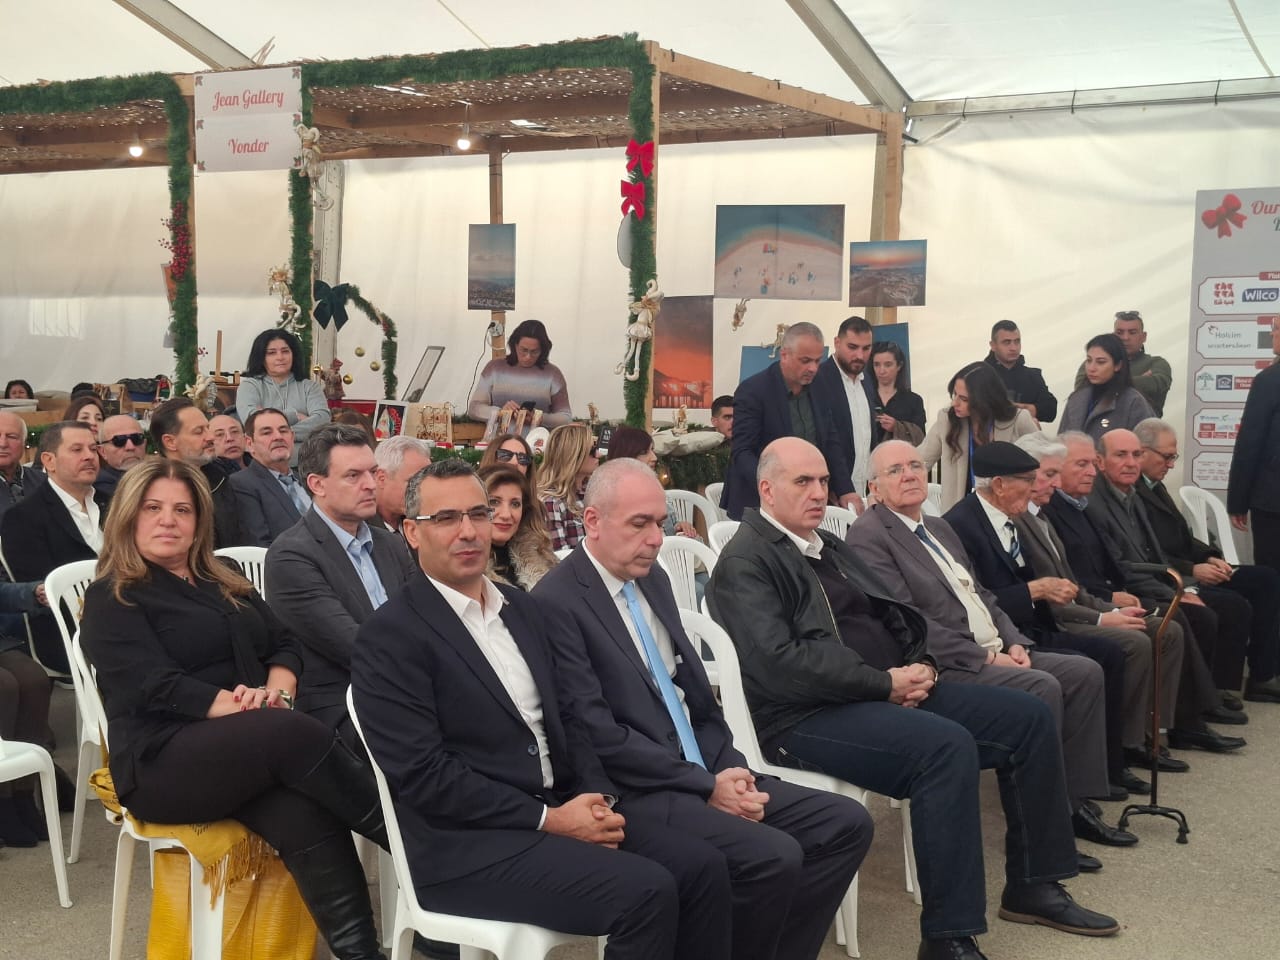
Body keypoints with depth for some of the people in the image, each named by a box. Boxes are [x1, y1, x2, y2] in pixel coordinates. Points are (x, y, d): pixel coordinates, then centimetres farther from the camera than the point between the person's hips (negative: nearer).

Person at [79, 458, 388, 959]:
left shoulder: (224, 583, 22)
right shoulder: (111, 600, 3)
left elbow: (286, 644, 14)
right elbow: (154, 686, -11)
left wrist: (276, 689, -8)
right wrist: (237, 706, -21)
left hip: (251, 748, 5)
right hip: (164, 761, -5)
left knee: (304, 814, -30)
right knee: (295, 733, -33)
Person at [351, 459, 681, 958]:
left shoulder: (520, 607, 14)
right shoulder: (389, 635, -10)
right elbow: (422, 774, -15)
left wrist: (598, 797, -3)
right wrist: (548, 819, -16)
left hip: (559, 814, 7)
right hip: (467, 847, -7)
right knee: (646, 892, -23)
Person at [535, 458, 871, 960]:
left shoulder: (653, 579, 12)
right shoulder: (556, 604, -14)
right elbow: (599, 737, -18)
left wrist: (729, 768, -2)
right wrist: (706, 786, -16)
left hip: (703, 774, 9)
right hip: (636, 794, -8)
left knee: (847, 823, -1)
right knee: (775, 858, -26)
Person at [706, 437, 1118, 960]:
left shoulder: (833, 548, 20)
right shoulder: (745, 562, -8)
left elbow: (896, 616, 21)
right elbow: (777, 662, -21)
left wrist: (919, 667, -2)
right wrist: (884, 683, -17)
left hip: (895, 693, 9)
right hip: (810, 717, -9)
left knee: (1028, 716, 1)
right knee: (948, 746, -32)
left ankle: (1032, 886, 12)